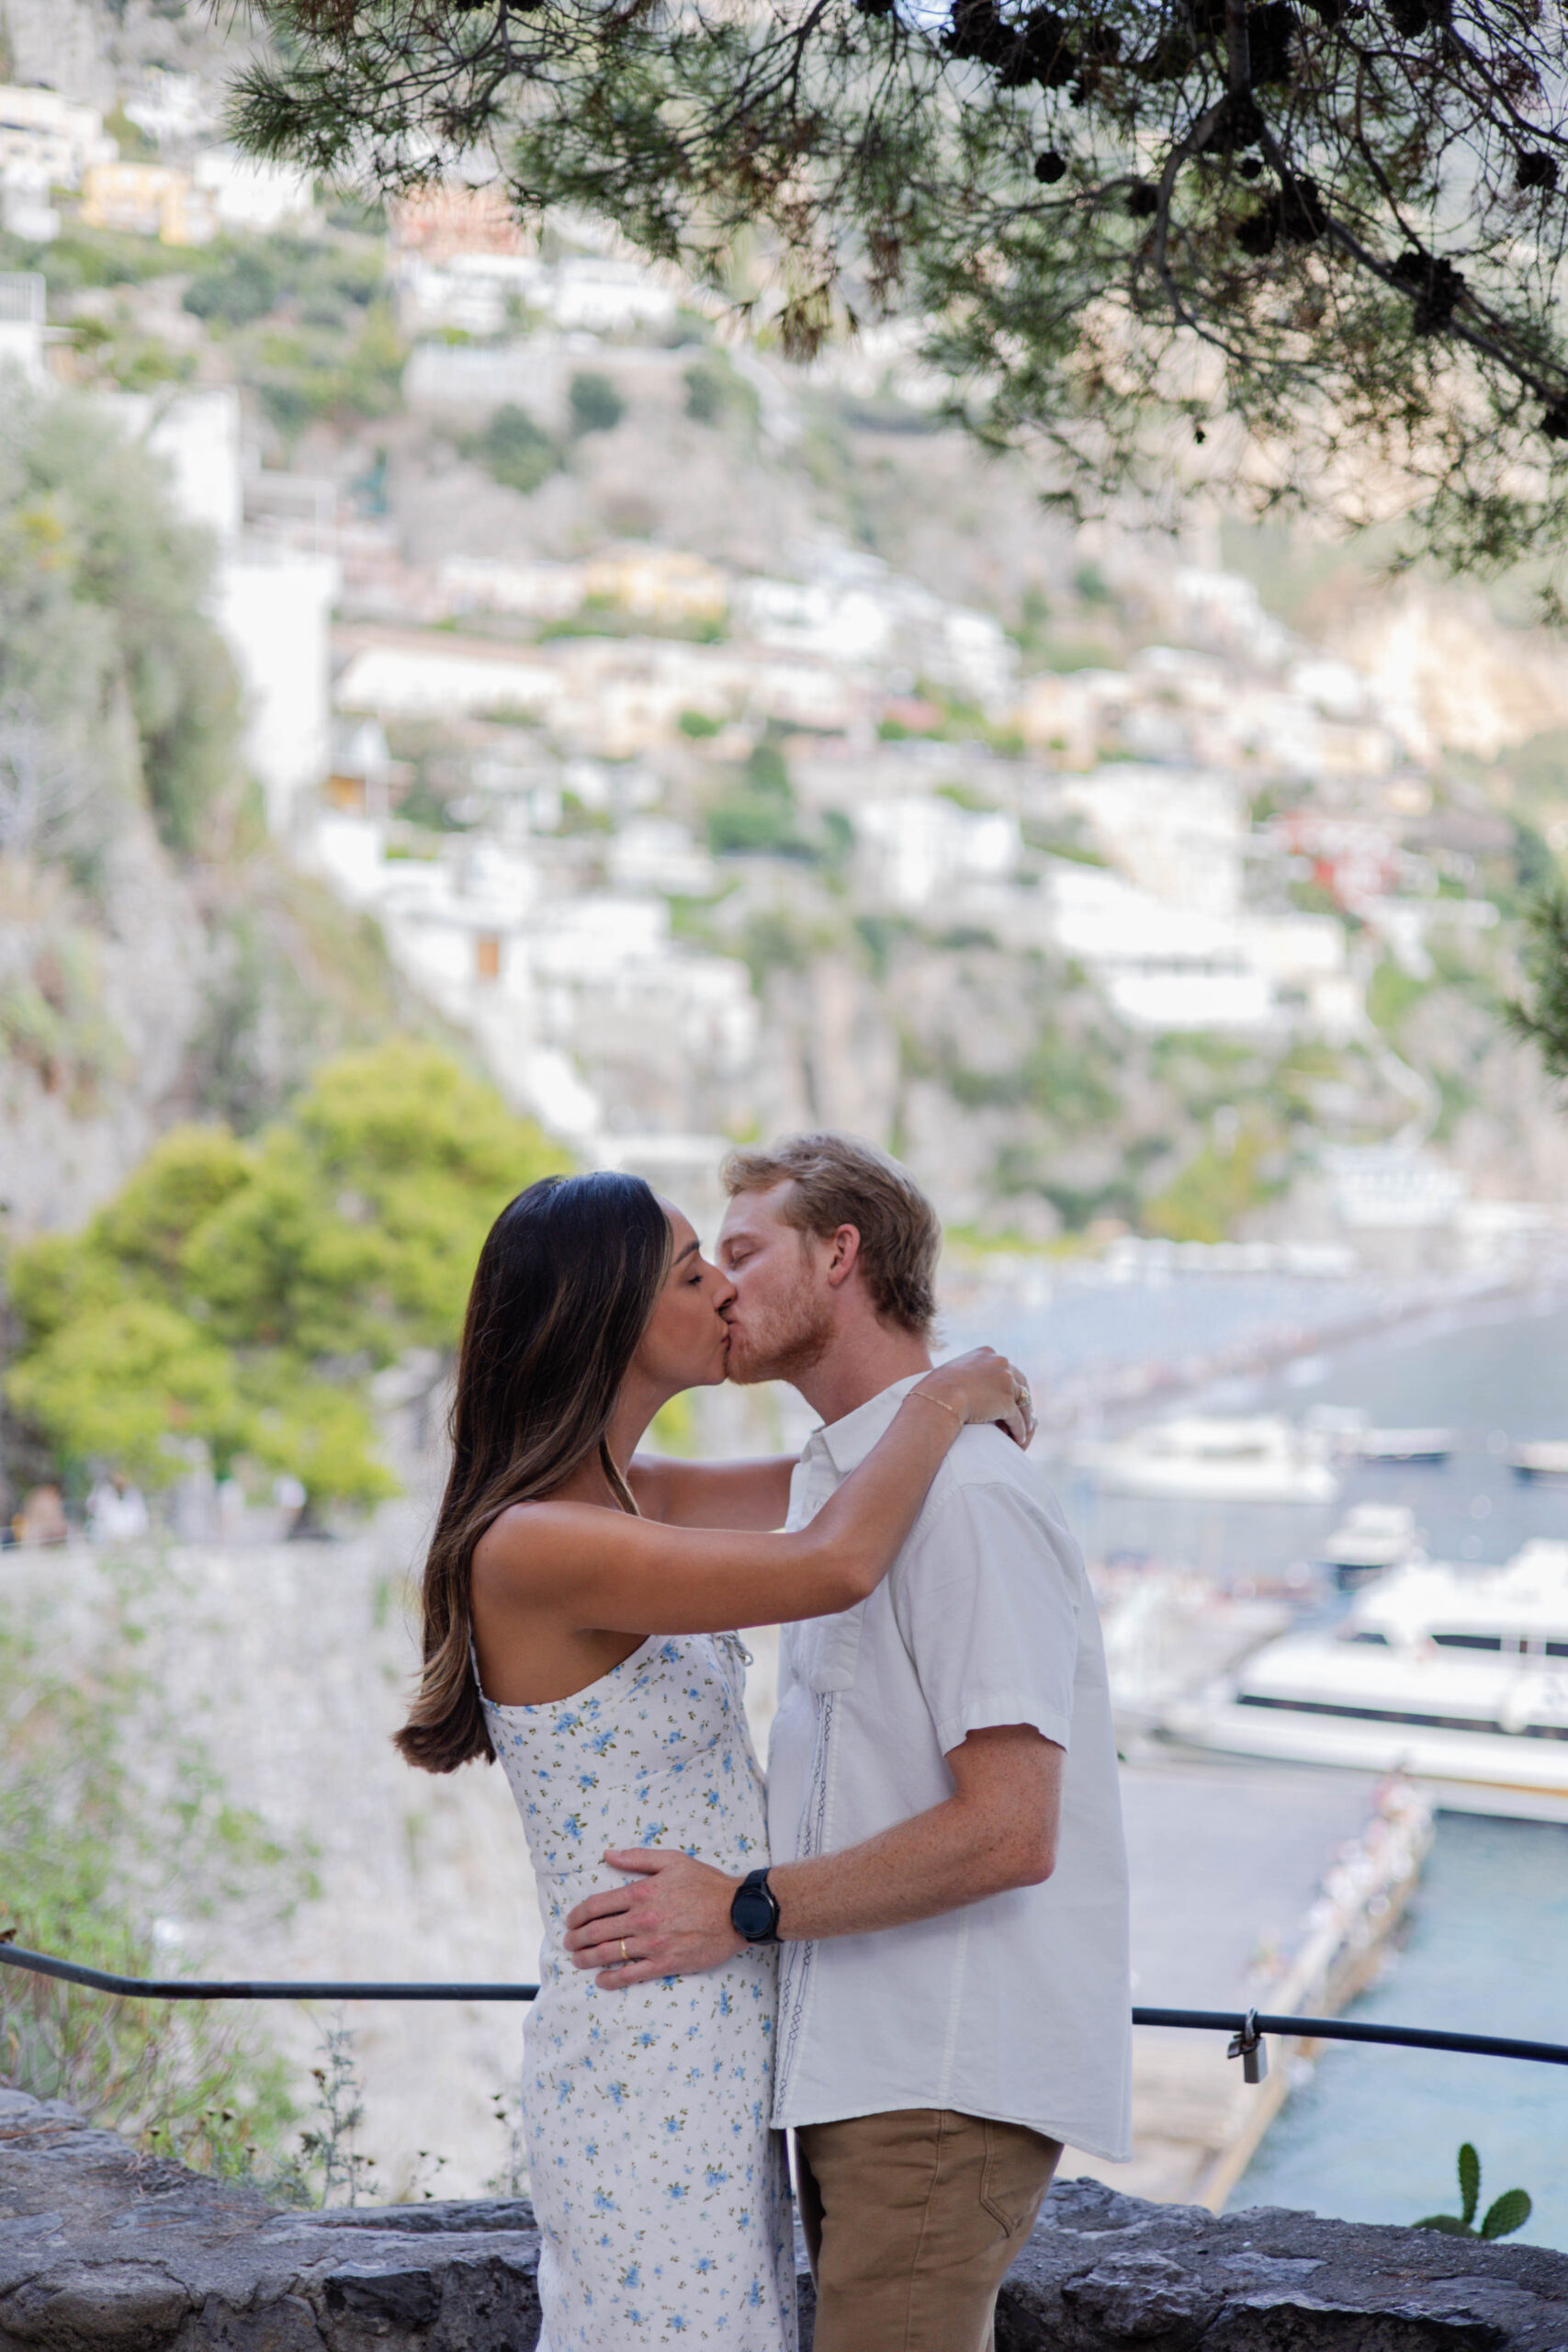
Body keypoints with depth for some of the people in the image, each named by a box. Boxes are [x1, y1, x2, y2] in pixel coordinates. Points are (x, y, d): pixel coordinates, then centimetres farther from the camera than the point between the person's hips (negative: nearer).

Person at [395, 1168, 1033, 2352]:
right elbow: (838, 1565, -28)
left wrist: (966, 1399, 6)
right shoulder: (531, 1547, -21)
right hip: (646, 2065, -9)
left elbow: (820, 1481, 22)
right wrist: (942, 1402, -12)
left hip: (712, 2040, 9)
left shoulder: (626, 1498, 8)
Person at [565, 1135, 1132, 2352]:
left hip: (945, 2081, -10)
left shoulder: (965, 1495, -15)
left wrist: (747, 1911, -17)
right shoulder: (842, 1482, 18)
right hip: (864, 2066, 10)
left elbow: (1009, 1831, -21)